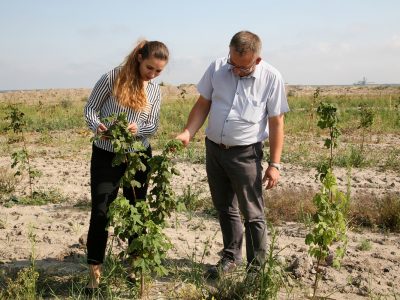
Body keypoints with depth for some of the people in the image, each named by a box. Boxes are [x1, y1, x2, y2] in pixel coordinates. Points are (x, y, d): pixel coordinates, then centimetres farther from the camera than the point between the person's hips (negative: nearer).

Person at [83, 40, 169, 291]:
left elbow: (153, 127, 1)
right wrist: (96, 125, -27)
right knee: (100, 211, -5)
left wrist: (137, 129, -21)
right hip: (106, 154, -3)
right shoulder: (112, 78, -11)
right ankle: (95, 271, 7)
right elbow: (90, 108, -6)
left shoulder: (155, 91, 1)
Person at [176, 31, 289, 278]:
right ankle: (231, 257, 34)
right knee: (225, 207, 17)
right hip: (214, 149, 4)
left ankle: (257, 266, 19)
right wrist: (187, 134, -11)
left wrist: (275, 164, -11)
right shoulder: (217, 68, -4)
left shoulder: (271, 78, -12)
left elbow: (276, 124, -9)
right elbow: (203, 105, 4)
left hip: (245, 153, -4)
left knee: (252, 213, 3)